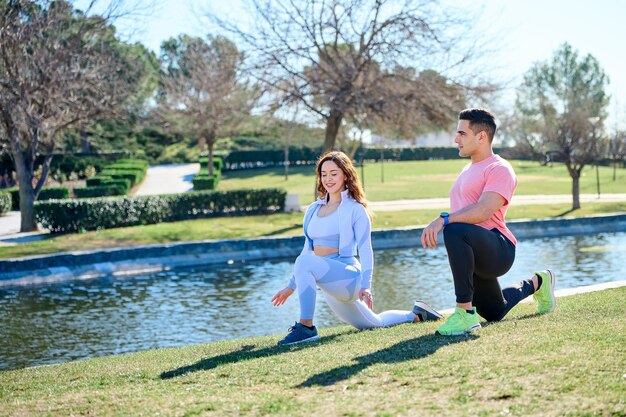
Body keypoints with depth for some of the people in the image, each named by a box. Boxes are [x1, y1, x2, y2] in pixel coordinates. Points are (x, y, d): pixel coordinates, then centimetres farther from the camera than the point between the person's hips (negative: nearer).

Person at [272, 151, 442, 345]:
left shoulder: (355, 209, -5)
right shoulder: (313, 210, 13)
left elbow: (365, 250, -10)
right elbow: (308, 249, 19)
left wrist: (366, 286, -22)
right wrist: (291, 286, 17)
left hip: (347, 274, -8)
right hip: (329, 287, 8)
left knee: (305, 262, -33)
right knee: (373, 323, 20)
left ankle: (306, 327, -29)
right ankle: (415, 315, 43)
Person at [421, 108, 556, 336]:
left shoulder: (499, 169, -11)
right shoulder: (468, 170, 19)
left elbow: (483, 211, -27)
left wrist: (444, 219, -36)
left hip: (498, 249, -10)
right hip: (475, 256, 10)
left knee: (456, 231, -40)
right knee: (494, 313, 26)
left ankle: (465, 313, -36)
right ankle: (536, 283, 51)